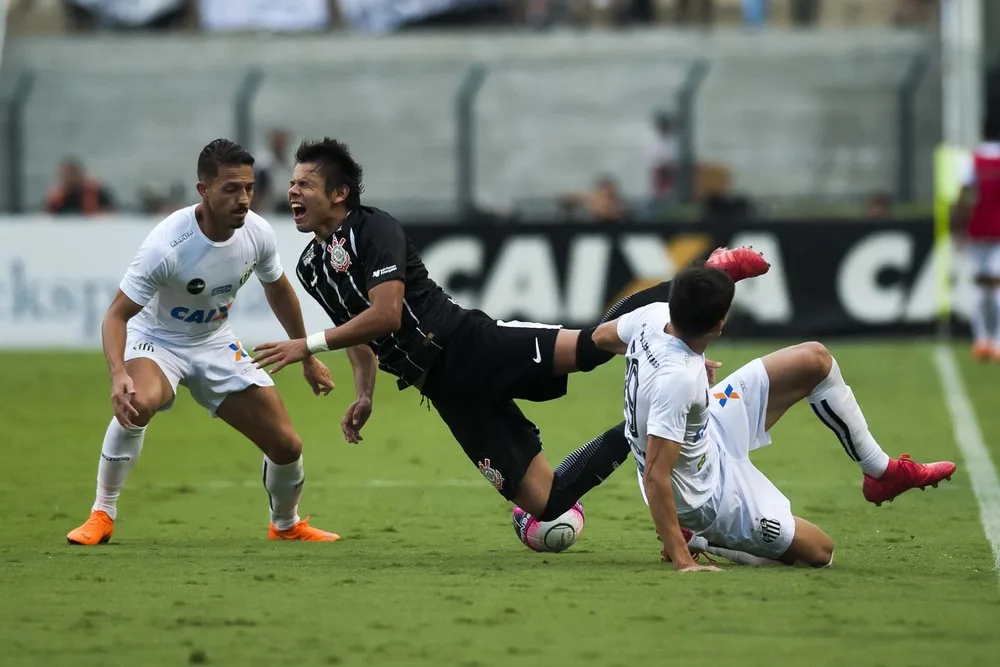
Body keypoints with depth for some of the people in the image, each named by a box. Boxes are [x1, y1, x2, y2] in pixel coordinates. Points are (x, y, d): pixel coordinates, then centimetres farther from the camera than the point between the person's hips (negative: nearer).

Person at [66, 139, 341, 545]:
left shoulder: (257, 233, -15)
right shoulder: (167, 246, -32)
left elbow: (278, 290, 8)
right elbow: (117, 314, -28)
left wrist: (308, 358, 16)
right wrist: (118, 374, -46)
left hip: (216, 344, 5)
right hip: (156, 341, -5)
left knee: (286, 446, -1)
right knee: (137, 403, -39)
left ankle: (286, 525, 33)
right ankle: (102, 516, -20)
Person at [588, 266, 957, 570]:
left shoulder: (654, 316, -16)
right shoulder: (677, 380, -40)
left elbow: (602, 337, 8)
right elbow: (655, 478, -38)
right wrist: (681, 560, -36)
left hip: (705, 430, 9)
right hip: (707, 494, -9)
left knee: (814, 360, 6)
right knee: (819, 551, 3)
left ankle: (881, 470, 21)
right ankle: (697, 541, 6)